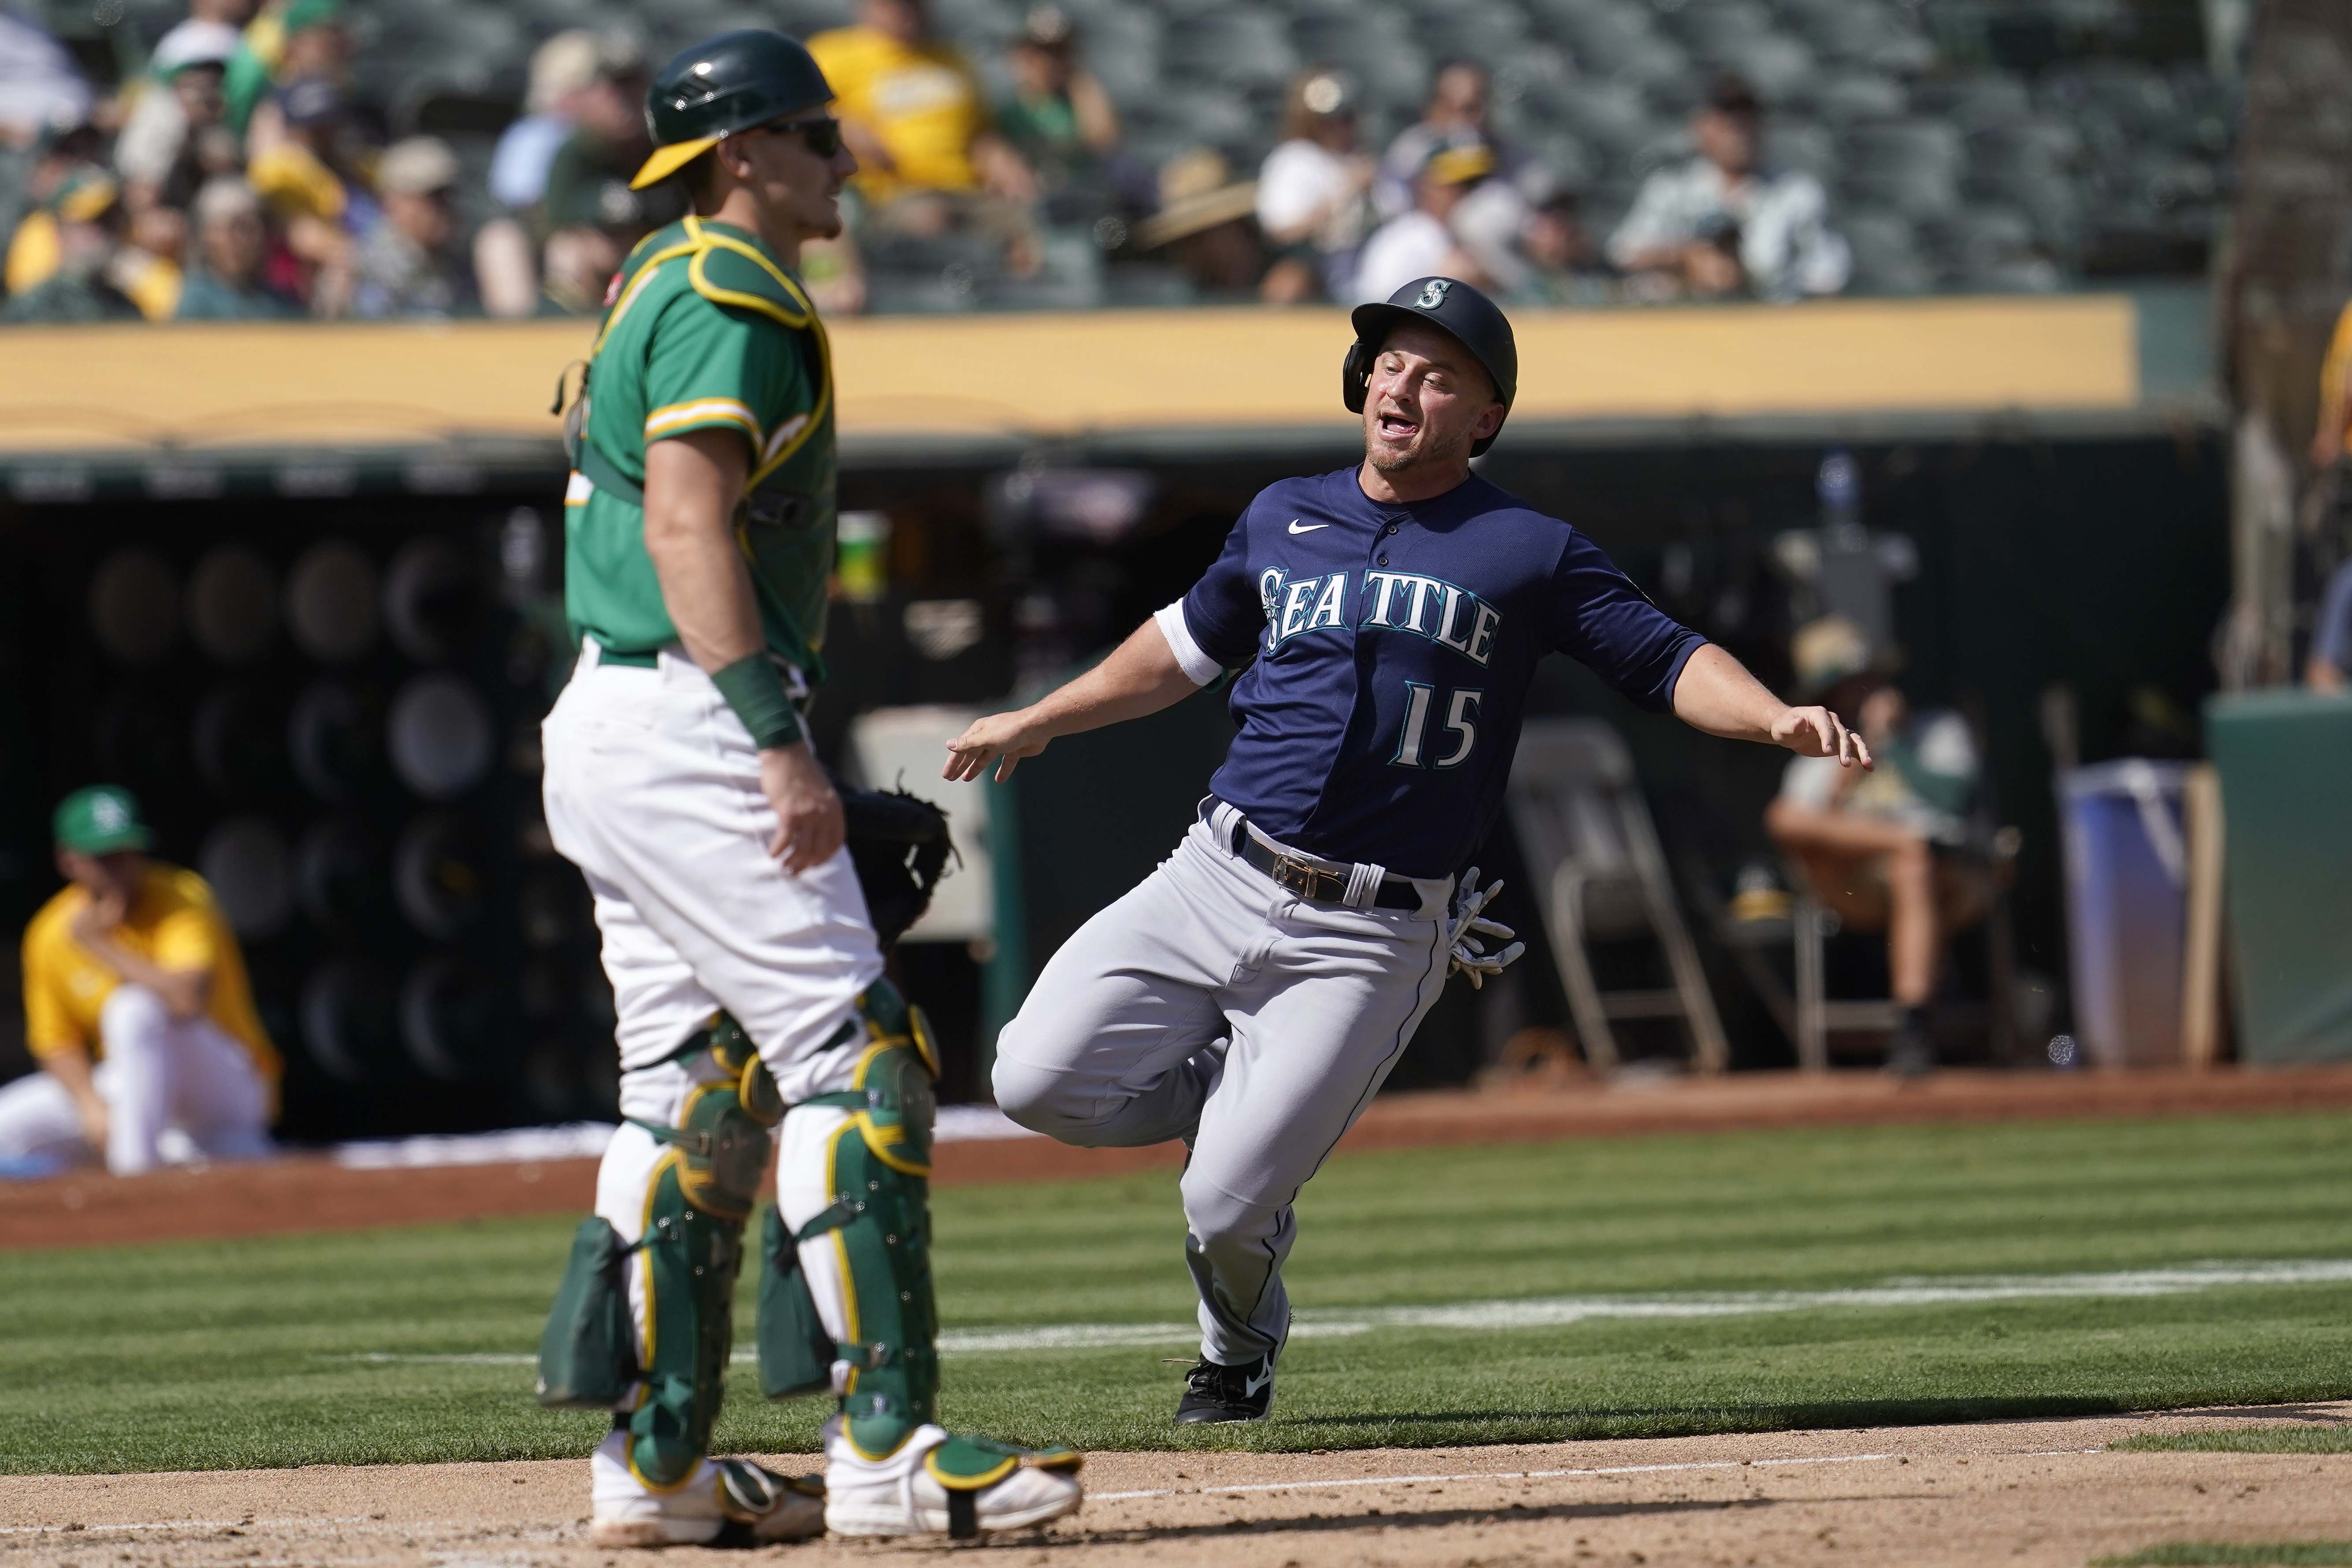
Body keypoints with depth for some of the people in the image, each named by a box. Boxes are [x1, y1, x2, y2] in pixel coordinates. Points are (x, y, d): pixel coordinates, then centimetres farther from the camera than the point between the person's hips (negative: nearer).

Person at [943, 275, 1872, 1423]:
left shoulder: (1530, 553, 1)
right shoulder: (1284, 519, 12)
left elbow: (1668, 662, -2)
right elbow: (1189, 643, 28)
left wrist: (1777, 719, -20)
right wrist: (1039, 721, 31)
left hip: (1372, 939, -4)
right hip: (1217, 884, 4)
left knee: (1226, 1209, -11)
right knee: (1038, 1080, -10)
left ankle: (1241, 1351, 25)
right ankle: (1245, 1090, 18)